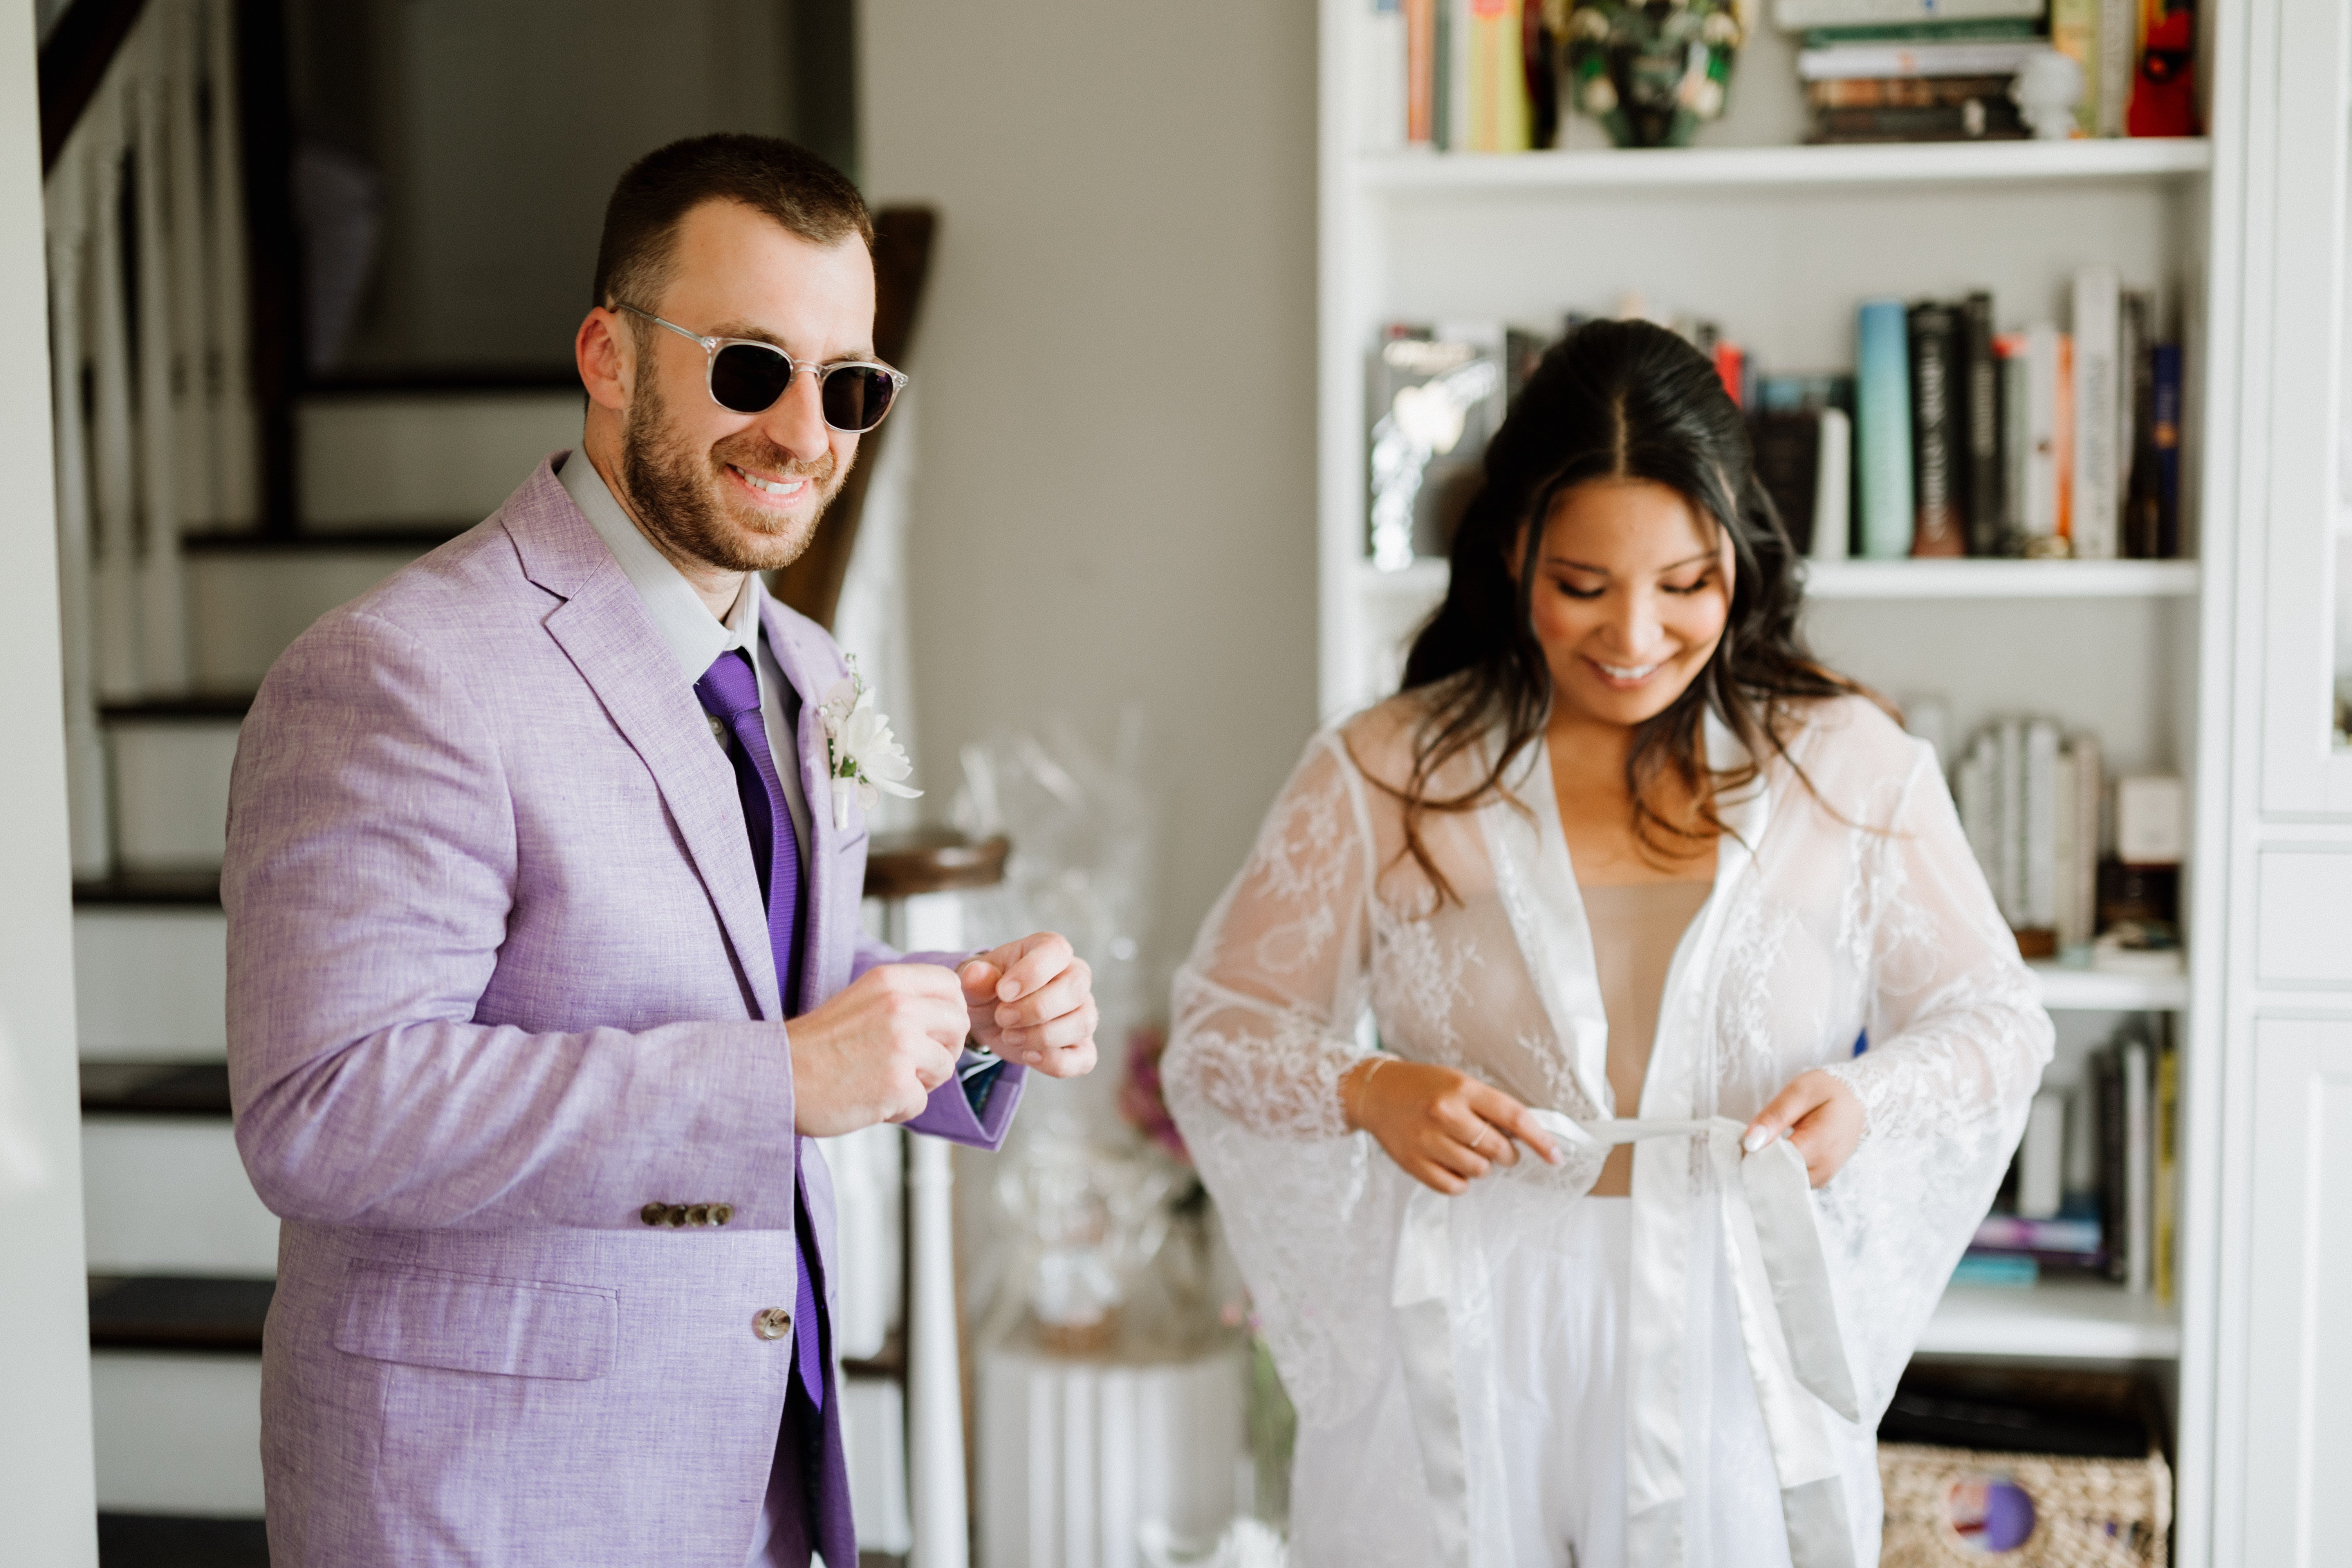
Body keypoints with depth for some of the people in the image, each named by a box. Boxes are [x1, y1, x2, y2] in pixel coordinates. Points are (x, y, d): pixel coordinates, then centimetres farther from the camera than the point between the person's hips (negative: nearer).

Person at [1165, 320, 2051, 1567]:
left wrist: (1867, 1099, -14)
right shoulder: (1381, 776, -3)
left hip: (1735, 1359, 1)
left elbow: (1993, 1018, 7)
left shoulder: (1849, 767, 0)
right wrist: (1367, 1091, -18)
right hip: (1456, 1357, 0)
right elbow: (1217, 1028, 2)